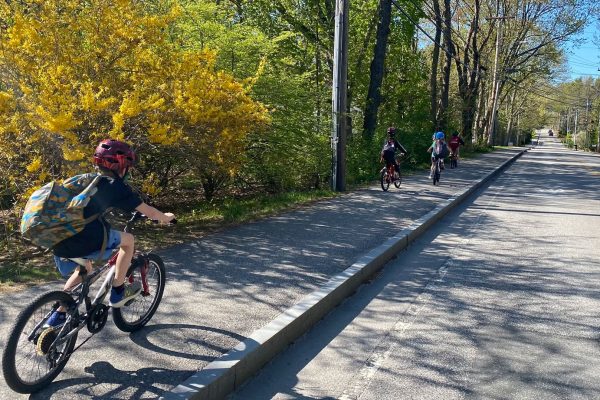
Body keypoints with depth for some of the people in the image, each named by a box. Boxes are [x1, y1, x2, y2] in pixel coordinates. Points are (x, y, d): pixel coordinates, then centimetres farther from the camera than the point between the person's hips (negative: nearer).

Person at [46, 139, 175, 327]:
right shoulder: (115, 186, 0)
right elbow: (150, 213, 3)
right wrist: (166, 217, 24)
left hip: (58, 242, 8)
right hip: (85, 243, -8)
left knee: (84, 270, 34)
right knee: (128, 239, 17)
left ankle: (57, 316, 30)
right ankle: (117, 293, 20)